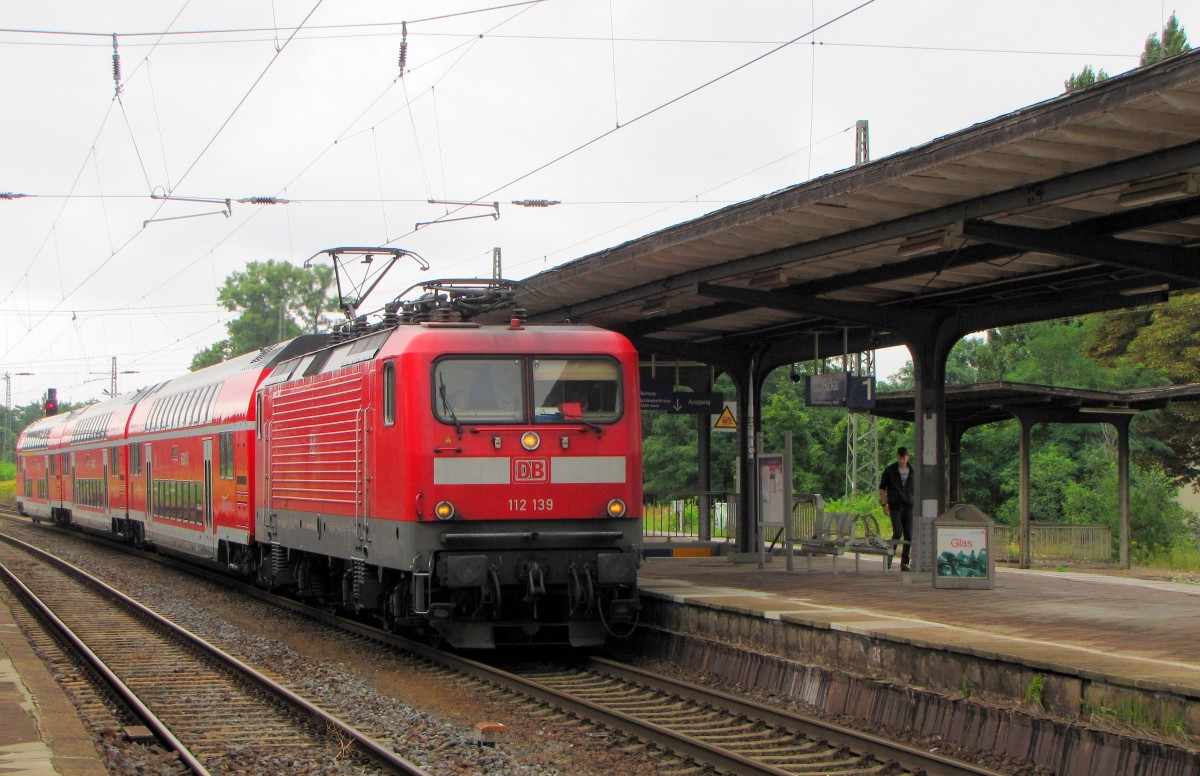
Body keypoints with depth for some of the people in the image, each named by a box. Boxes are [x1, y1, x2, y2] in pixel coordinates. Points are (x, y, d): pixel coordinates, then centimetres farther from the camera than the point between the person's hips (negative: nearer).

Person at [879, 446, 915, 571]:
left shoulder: (912, 472, 11)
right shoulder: (889, 470, 3)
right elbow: (882, 487, 6)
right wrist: (884, 504, -4)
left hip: (909, 507, 3)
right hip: (895, 506, -3)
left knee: (909, 536, -3)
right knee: (898, 532, -17)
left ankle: (904, 563, 3)